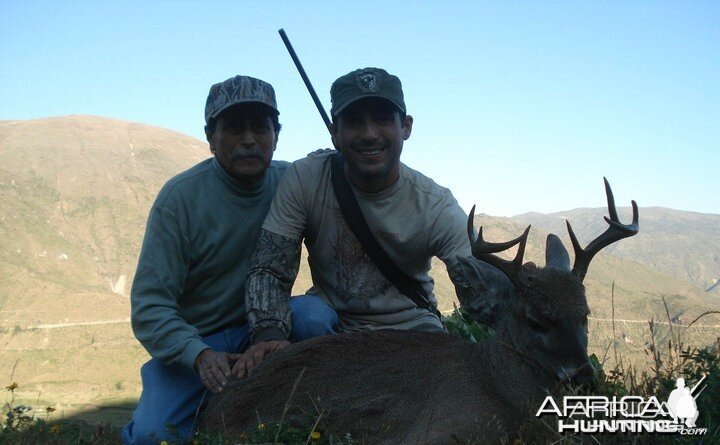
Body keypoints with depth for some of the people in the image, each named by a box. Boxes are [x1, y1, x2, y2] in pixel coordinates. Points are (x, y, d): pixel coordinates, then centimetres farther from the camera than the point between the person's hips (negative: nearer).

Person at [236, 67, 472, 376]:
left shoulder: (437, 207, -16)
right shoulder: (305, 179, -14)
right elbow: (269, 269, -13)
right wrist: (269, 335, -33)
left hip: (411, 326, 0)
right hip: (331, 322, 0)